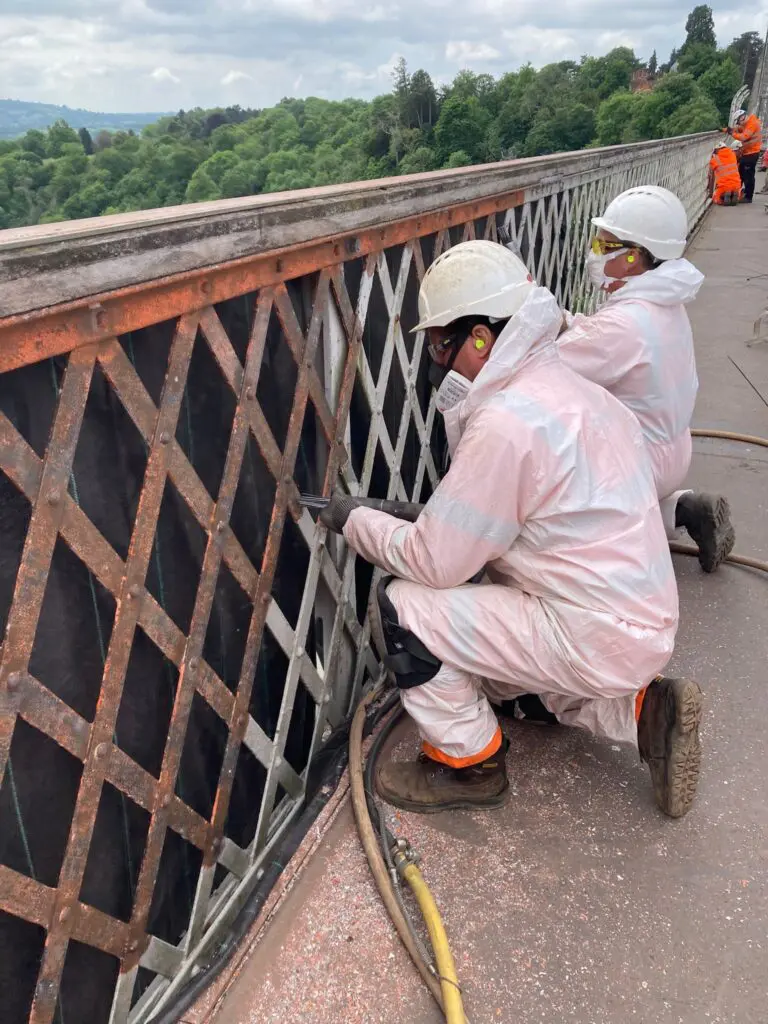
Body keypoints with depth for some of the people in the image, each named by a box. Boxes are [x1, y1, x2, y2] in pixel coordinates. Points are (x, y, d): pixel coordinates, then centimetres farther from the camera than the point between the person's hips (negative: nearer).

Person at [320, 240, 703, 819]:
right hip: (643, 624, 10)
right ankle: (642, 709, 19)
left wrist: (354, 521, -1)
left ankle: (469, 767, 9)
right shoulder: (572, 390, 8)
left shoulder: (506, 423, -22)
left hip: (596, 640, -9)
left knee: (405, 608, -9)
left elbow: (434, 563, -16)